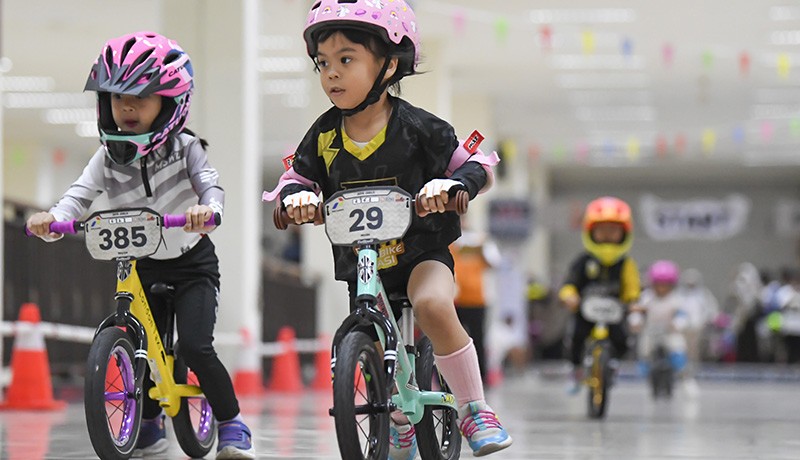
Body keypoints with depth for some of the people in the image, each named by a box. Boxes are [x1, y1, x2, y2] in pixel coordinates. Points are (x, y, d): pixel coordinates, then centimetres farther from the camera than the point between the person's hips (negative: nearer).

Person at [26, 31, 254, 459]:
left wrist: (207, 208, -50)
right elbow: (80, 194, -16)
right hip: (145, 266, 4)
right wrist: (51, 219, -39)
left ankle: (232, 426, -2)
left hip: (192, 262, -4)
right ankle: (149, 425, 28)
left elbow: (210, 184, -25)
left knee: (196, 347, -18)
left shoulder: (184, 147, -12)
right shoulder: (108, 157, -6)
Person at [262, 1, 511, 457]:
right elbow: (297, 177, 6)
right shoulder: (324, 135, -3)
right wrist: (295, 196, -19)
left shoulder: (416, 127, -12)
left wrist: (450, 184, -30)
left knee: (433, 305, -34)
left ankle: (475, 410, -21)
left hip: (421, 251, -4)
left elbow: (477, 166, -8)